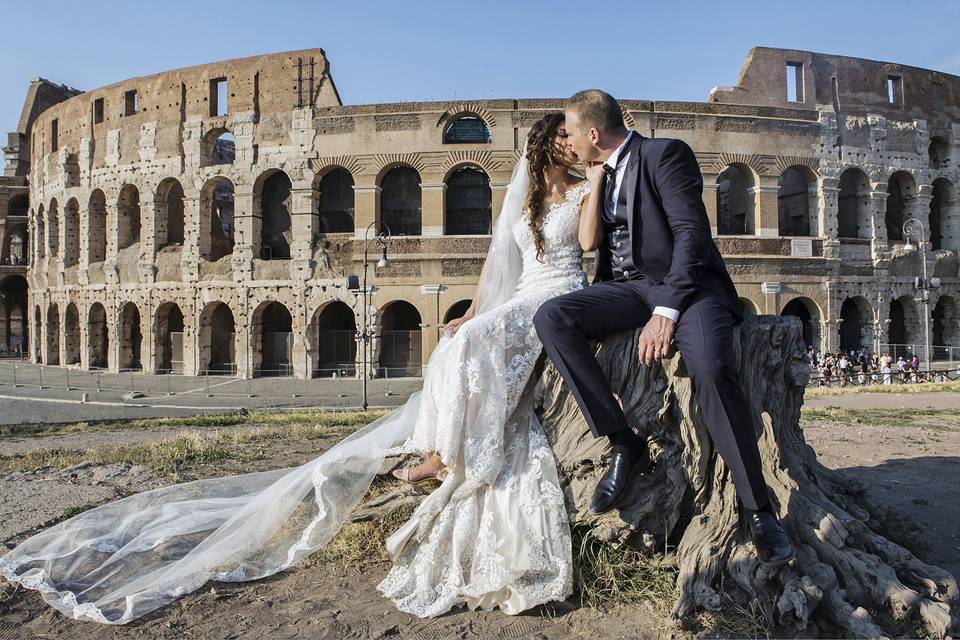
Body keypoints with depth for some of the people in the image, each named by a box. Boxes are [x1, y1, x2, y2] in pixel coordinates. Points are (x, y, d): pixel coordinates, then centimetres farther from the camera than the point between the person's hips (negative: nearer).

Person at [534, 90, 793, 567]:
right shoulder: (602, 172, 20)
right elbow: (589, 242, 11)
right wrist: (596, 181, 7)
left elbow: (692, 233, -14)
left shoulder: (665, 154, -2)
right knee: (551, 317, -23)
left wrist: (667, 310, -24)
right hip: (625, 287, 6)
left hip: (684, 283, -5)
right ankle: (623, 443, -17)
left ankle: (758, 508, -15)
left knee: (711, 368, -35)